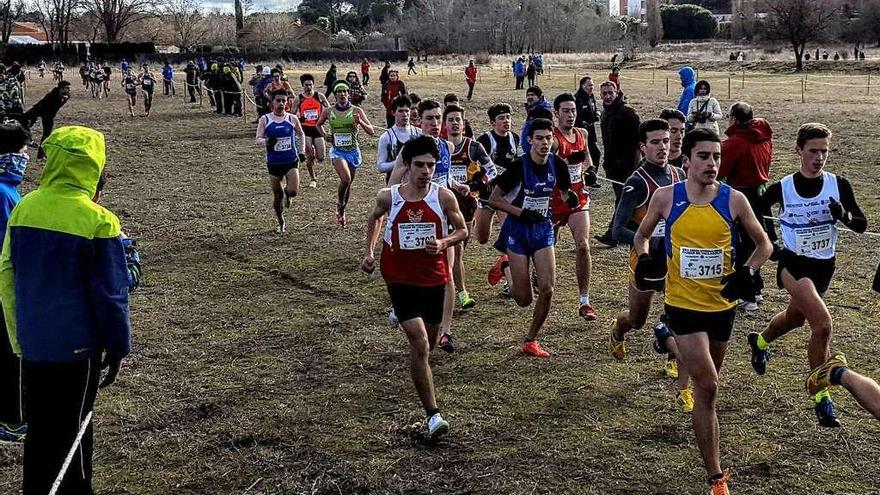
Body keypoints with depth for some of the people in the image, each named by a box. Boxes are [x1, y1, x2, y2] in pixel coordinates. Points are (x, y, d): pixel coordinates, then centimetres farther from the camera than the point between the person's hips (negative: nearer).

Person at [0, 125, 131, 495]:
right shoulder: (98, 221, -15)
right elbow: (111, 294, -12)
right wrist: (118, 347, -1)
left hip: (32, 343, 4)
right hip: (77, 346, -4)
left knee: (39, 430, 17)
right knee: (71, 431, 10)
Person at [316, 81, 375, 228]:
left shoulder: (356, 111, -3)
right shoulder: (328, 111, 0)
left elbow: (371, 131, -6)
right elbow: (318, 125, 21)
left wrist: (360, 122, -24)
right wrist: (325, 135, 2)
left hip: (353, 151, 2)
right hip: (337, 151, -2)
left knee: (348, 183, 11)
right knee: (346, 178, -25)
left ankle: (342, 211, 33)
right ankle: (340, 206, 0)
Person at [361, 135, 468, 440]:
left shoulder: (443, 197, -9)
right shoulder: (388, 197, -7)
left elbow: (463, 230, 2)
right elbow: (374, 218, 16)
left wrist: (444, 243, -17)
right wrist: (369, 252, 7)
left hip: (434, 278, 2)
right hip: (400, 279, -2)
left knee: (428, 344, 18)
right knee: (420, 344, -15)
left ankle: (419, 378, 55)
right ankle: (433, 415, -11)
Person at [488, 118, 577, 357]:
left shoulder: (557, 165, -5)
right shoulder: (519, 165, -17)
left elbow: (564, 192, 12)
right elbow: (494, 199, -10)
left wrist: (569, 198, -12)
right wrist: (521, 213, -21)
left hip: (543, 229, 3)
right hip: (518, 230, -3)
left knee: (547, 289, -8)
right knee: (524, 299, -1)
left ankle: (531, 340, 12)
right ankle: (505, 266, 31)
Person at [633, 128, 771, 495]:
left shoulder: (734, 200, -5)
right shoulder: (666, 197, -6)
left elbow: (764, 244, 7)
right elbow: (641, 235, 10)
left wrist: (747, 273, -11)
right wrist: (643, 260, -11)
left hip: (722, 304, 3)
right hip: (683, 305, -3)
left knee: (707, 383, 20)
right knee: (707, 388, -10)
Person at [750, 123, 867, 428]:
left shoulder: (838, 185, -8)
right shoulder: (782, 188, -12)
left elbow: (862, 225, -5)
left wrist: (844, 215, -26)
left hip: (824, 266, 4)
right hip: (793, 264, -4)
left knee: (795, 318, 26)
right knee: (822, 324, -23)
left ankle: (760, 342, 59)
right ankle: (821, 397, -11)